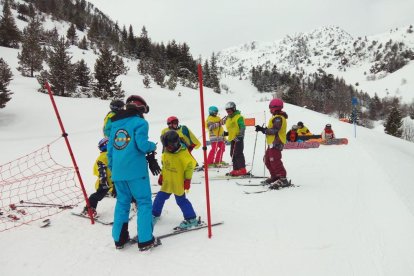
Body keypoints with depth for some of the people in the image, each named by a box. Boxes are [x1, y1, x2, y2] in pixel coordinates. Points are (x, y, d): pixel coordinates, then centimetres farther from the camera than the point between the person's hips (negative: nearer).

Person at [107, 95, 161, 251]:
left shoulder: (115, 124, 15)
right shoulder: (139, 122, -5)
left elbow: (110, 148, 15)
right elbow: (142, 145, -17)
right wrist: (153, 146, 5)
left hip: (118, 171, 7)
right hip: (135, 170, -6)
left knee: (122, 202, 17)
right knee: (144, 203, 2)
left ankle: (119, 239, 23)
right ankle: (145, 241, 3)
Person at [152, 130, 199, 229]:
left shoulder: (183, 154, -19)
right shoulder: (166, 154, 2)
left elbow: (190, 166, -16)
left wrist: (187, 179, -15)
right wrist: (161, 175, 19)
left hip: (178, 183, -7)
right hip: (167, 182, 7)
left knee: (181, 200, -1)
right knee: (160, 197, 15)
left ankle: (191, 219, 12)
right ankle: (155, 215, 36)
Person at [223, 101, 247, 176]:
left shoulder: (239, 117, -8)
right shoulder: (227, 118, 17)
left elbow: (243, 127, -15)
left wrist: (240, 135, -25)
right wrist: (226, 133, 13)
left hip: (238, 138, -9)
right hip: (232, 138, 9)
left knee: (238, 153, -12)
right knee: (232, 154, 10)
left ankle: (242, 169, -9)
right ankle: (236, 169, 18)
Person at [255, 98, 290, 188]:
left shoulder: (278, 118, -14)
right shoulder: (277, 117, 18)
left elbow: (274, 130, -23)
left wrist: (263, 129, -18)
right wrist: (263, 129, 10)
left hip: (276, 143, -11)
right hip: (273, 143, 11)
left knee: (275, 161, -14)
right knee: (268, 160, 16)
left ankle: (282, 179, -11)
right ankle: (274, 177, 24)